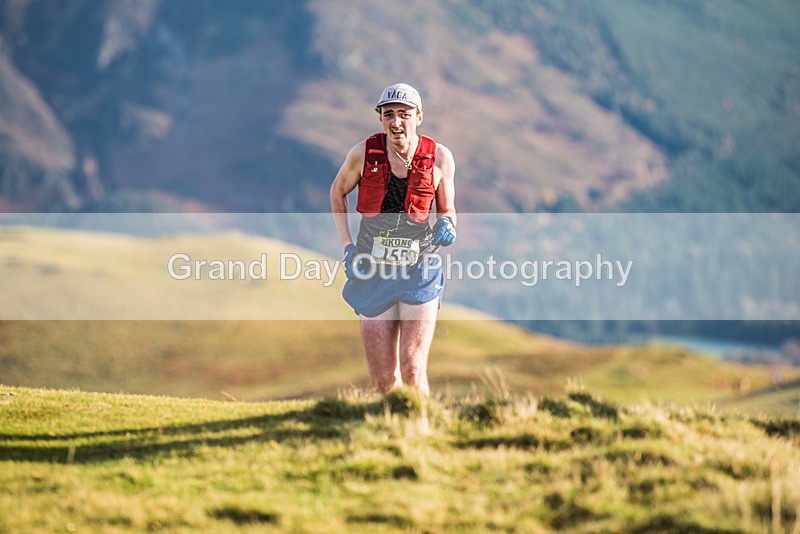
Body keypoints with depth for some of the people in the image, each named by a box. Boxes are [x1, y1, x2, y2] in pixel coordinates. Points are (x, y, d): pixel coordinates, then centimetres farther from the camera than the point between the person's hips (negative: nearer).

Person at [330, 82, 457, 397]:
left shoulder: (439, 157, -4)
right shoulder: (364, 153, -6)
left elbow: (447, 209, 11)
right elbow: (338, 192, 13)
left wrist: (446, 226, -12)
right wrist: (347, 245, 5)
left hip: (419, 269, -1)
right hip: (373, 270, 1)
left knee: (413, 372, -15)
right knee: (383, 378, 5)